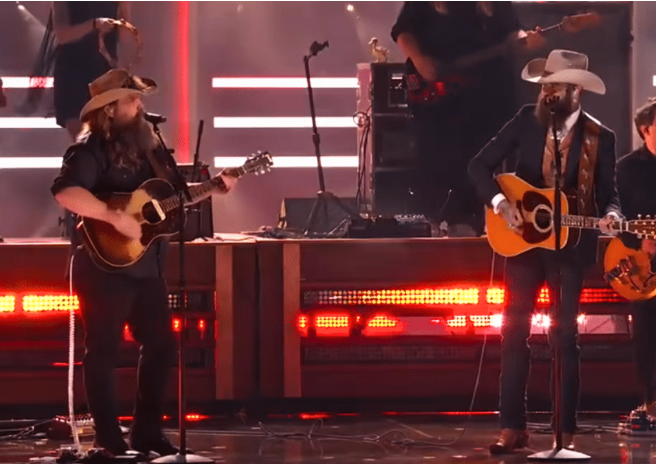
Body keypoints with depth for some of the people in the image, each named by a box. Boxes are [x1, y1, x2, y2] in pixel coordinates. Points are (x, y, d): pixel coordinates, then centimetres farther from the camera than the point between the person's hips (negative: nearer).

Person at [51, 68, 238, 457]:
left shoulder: (147, 146, 13)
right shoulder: (91, 150, -13)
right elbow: (65, 192, -30)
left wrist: (214, 187, 8)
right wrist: (116, 217, -31)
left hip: (148, 266, 9)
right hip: (106, 266, -8)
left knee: (161, 344, 11)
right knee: (104, 352, -1)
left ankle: (148, 432, 21)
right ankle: (110, 442, 5)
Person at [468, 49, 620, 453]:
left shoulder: (601, 138, -6)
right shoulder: (527, 120, -3)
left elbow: (608, 193, -1)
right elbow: (480, 166, -2)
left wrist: (611, 215, -23)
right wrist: (501, 203, -16)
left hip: (571, 244, -2)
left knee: (565, 335, 1)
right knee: (514, 330, 1)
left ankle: (566, 431, 7)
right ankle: (513, 427, 6)